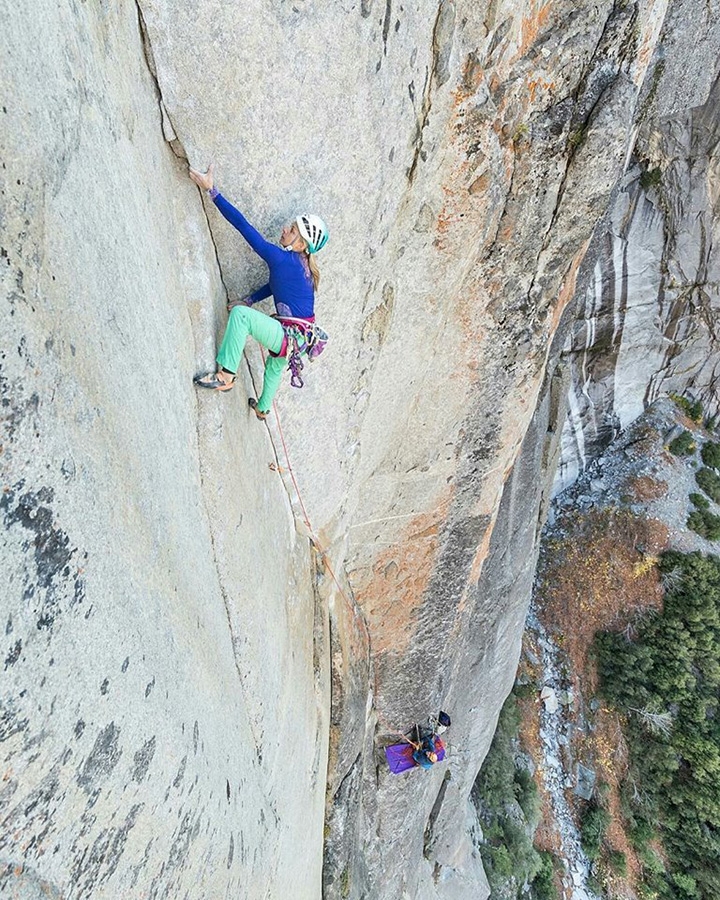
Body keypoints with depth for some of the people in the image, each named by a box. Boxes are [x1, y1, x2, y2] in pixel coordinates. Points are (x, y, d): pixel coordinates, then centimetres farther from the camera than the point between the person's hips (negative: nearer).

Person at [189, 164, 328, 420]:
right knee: (275, 366, 35)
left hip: (291, 337, -10)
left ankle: (226, 376, -17)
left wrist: (212, 190, -20)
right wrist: (250, 300, 14)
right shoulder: (301, 265, 6)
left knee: (240, 314, -21)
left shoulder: (283, 260, -20)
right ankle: (263, 408, 60)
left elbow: (243, 226, -22)